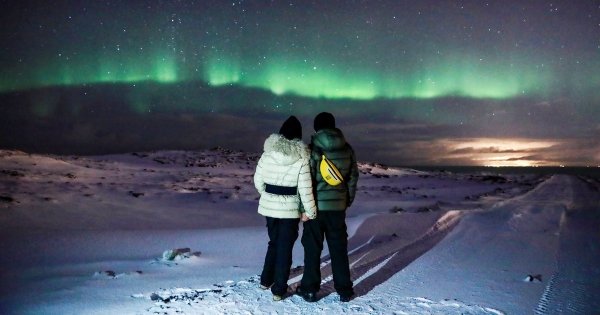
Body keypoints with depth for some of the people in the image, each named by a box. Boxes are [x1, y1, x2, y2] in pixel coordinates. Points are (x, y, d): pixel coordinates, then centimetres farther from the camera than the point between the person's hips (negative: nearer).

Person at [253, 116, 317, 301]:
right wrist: (310, 211, -5)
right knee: (285, 247, 9)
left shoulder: (267, 154, -4)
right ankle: (278, 290, 16)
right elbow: (305, 188, -15)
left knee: (274, 242, 23)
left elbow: (258, 181, 2)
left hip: (269, 206, 3)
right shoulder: (301, 157, -13)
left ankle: (266, 280, 34)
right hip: (290, 209, -3)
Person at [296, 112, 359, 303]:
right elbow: (353, 177, 7)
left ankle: (310, 289, 16)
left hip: (316, 205, -3)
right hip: (338, 206, 4)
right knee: (339, 248, 13)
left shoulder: (312, 149, -13)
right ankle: (344, 290, 18)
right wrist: (348, 201, 18)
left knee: (312, 248, 8)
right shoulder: (347, 150, 1)